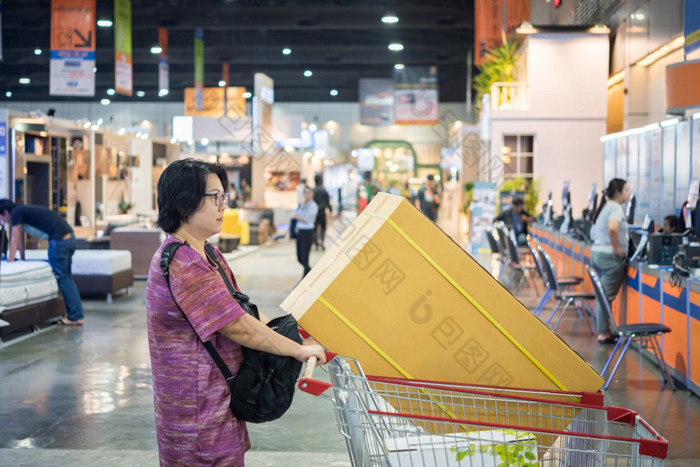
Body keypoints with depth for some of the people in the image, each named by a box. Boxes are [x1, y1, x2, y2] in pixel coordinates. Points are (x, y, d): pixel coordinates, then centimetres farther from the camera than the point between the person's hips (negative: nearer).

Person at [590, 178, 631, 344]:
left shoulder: (604, 207, 16)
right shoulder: (616, 208, -13)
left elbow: (593, 233, 24)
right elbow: (612, 228, -33)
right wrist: (616, 247, -22)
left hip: (595, 252, 10)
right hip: (610, 257, -10)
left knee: (601, 295, 14)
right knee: (607, 297, -5)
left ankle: (602, 329, 20)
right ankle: (604, 334, -2)